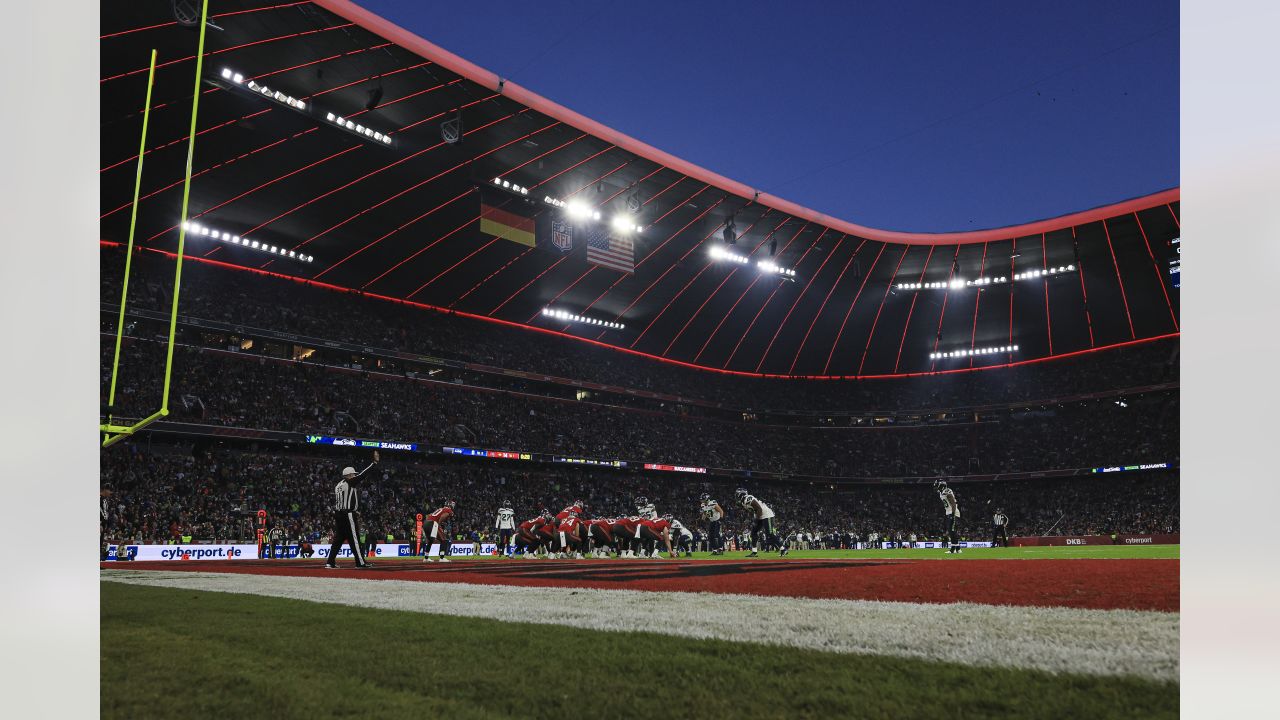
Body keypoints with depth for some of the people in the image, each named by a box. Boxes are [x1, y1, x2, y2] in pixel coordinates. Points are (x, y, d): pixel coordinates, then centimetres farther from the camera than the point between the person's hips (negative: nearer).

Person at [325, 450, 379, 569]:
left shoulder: (337, 486, 16)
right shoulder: (349, 483, -8)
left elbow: (334, 504, 17)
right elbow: (362, 474, -16)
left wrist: (335, 525, 20)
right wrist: (375, 462, -16)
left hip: (338, 514, 9)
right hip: (348, 514, -9)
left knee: (338, 538, 11)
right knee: (354, 538, -5)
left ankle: (330, 562, 9)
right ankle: (360, 562, -3)